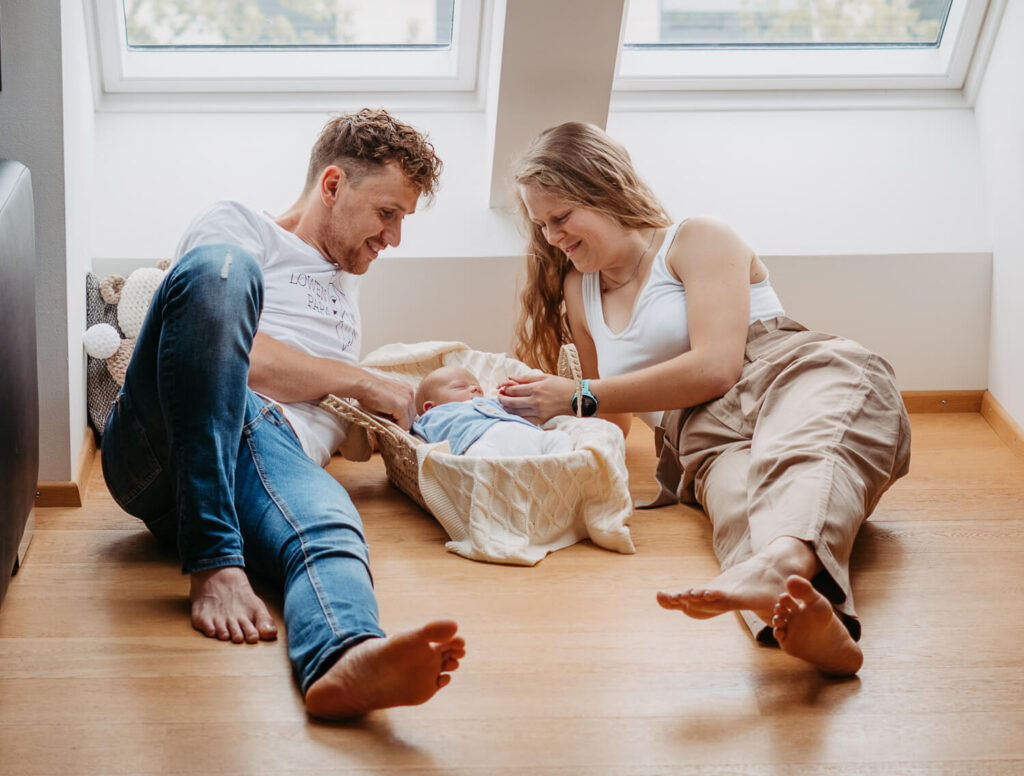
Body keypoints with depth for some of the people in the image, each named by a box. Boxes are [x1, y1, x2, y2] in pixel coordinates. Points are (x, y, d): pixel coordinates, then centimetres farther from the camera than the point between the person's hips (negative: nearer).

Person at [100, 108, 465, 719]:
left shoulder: (344, 286, 40)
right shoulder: (239, 226, 17)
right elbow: (247, 358, 0)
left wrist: (415, 398, 30)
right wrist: (366, 383, 7)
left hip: (280, 456, 4)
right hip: (164, 443, -4)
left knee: (332, 532, -34)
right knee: (223, 267, -33)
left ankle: (346, 658, -72)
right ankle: (214, 565, -38)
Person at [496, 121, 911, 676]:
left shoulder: (699, 241, 10)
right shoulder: (578, 289, 30)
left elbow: (716, 367, -7)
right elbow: (614, 420, 39)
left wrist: (580, 397, -5)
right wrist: (536, 410, 19)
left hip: (802, 374, -3)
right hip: (707, 440, 3)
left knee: (807, 448, -42)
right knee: (739, 499, -37)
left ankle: (785, 559, -77)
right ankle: (799, 617, -72)